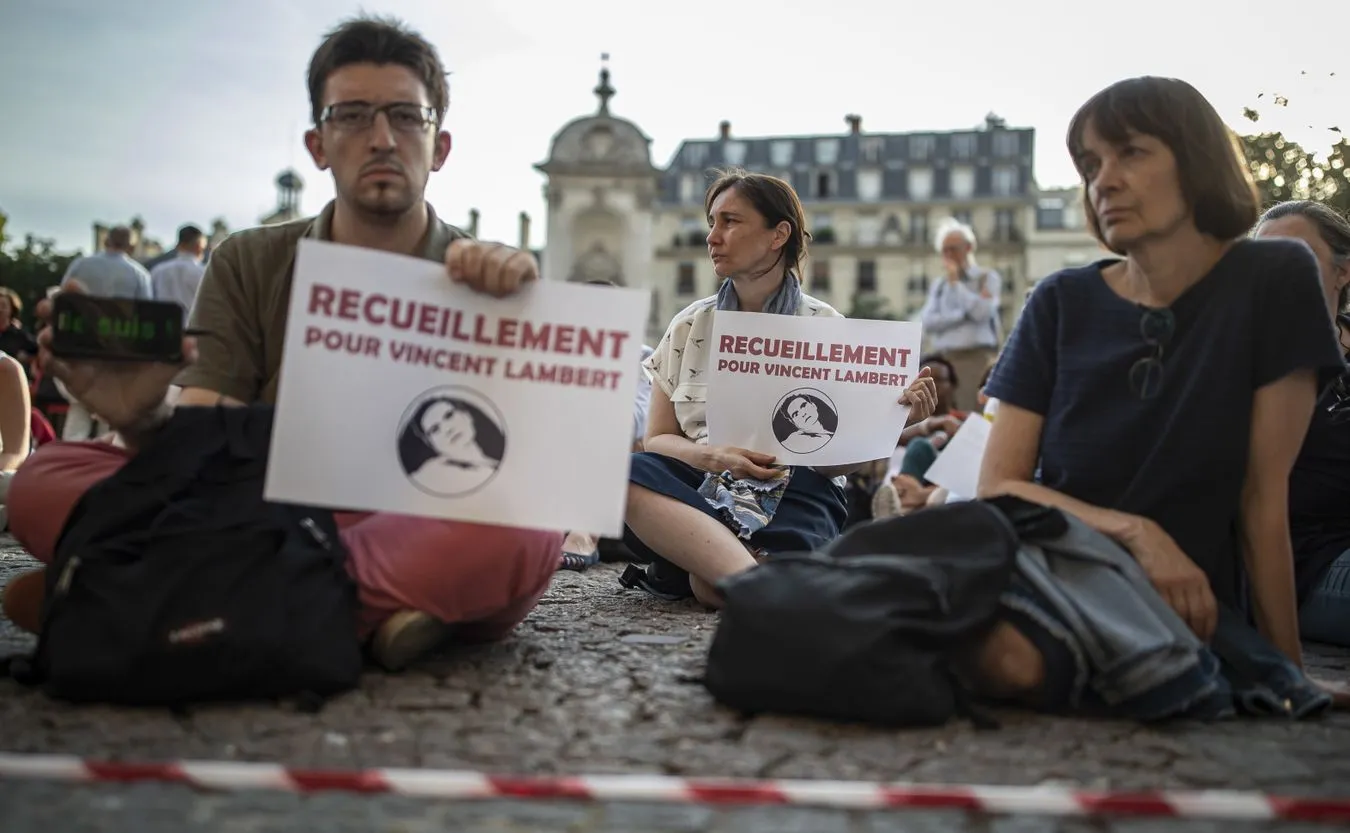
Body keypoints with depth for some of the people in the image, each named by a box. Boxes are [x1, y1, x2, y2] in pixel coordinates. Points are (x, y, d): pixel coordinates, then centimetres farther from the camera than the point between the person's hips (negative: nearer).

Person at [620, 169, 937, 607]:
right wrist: (711, 456, -13)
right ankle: (751, 576, -40)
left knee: (711, 584, -37)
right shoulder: (690, 326, 13)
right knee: (625, 473, -34)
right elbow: (657, 439, 8)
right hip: (700, 486, 3)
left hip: (795, 491, -3)